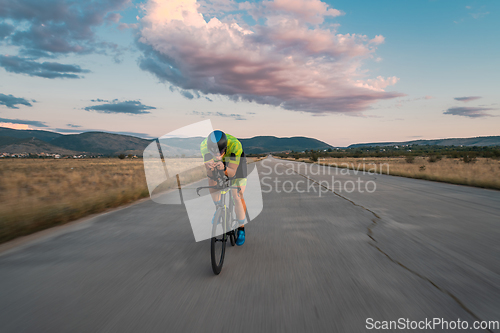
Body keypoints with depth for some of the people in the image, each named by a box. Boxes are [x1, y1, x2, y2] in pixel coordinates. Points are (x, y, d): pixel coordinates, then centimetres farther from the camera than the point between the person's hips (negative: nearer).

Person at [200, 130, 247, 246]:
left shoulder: (235, 145, -41)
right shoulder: (204, 145, -33)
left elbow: (232, 173, -39)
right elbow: (209, 173, -34)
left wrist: (224, 168, -60)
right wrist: (210, 168, -57)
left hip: (236, 164, -3)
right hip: (219, 163, 3)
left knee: (238, 197, -11)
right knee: (212, 184, -15)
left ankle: (241, 228, 7)